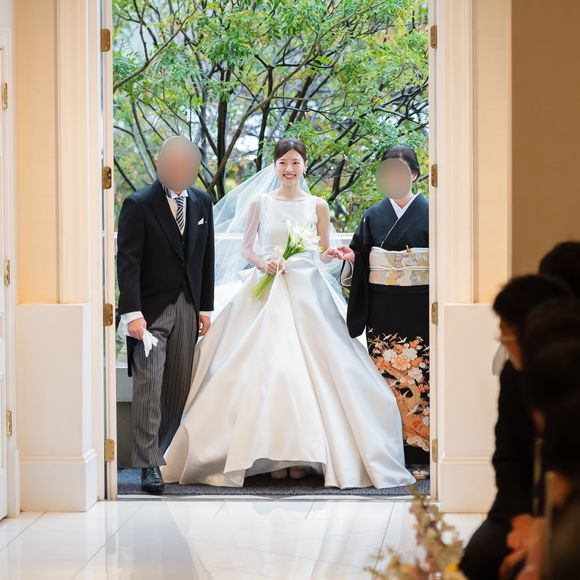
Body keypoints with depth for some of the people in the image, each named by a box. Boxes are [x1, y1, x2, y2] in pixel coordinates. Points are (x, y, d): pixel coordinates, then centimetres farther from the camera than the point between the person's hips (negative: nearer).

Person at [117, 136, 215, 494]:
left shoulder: (202, 202, 9)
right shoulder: (139, 205, -7)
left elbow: (206, 258, 13)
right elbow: (128, 262, -11)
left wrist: (205, 307, 10)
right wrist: (132, 313, -17)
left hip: (187, 308, 5)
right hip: (151, 309, -5)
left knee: (180, 388, 5)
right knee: (149, 386, -8)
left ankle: (163, 452, 15)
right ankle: (149, 465, -6)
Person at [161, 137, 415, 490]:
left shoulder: (318, 206, 8)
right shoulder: (259, 203, 7)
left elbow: (324, 254, 12)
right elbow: (246, 250, 10)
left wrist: (328, 255, -11)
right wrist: (263, 264, -10)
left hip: (307, 294, 0)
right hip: (267, 293, 0)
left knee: (307, 369, -8)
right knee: (267, 368, -10)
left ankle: (304, 454, -3)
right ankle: (275, 454, -6)